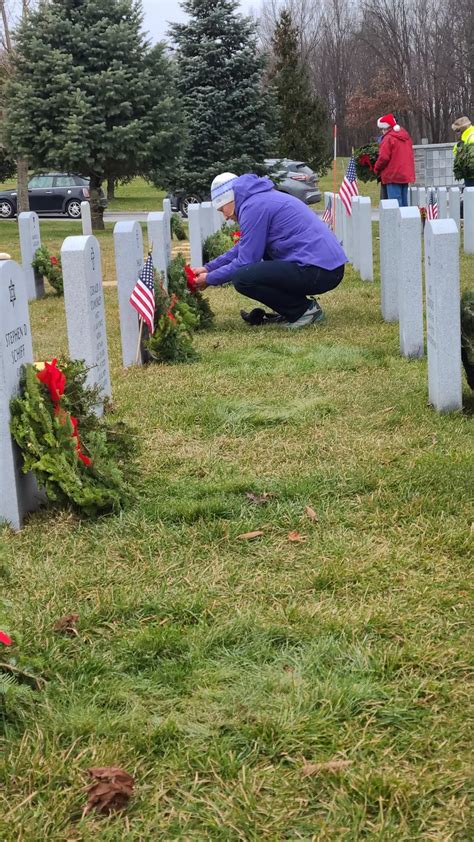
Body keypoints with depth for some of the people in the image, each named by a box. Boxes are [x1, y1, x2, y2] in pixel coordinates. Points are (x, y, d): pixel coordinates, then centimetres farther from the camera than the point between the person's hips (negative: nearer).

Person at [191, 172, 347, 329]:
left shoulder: (253, 207, -10)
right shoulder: (262, 198, 21)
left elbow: (245, 260, -9)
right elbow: (241, 248, 30)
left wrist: (210, 279, 5)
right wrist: (209, 268, 28)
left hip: (318, 271, -10)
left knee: (242, 278, -18)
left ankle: (304, 310, -4)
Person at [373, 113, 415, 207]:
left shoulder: (388, 138, -12)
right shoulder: (406, 136, 14)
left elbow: (384, 157, -16)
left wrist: (376, 169, -1)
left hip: (393, 176, -8)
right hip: (406, 174, 8)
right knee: (404, 202, 12)